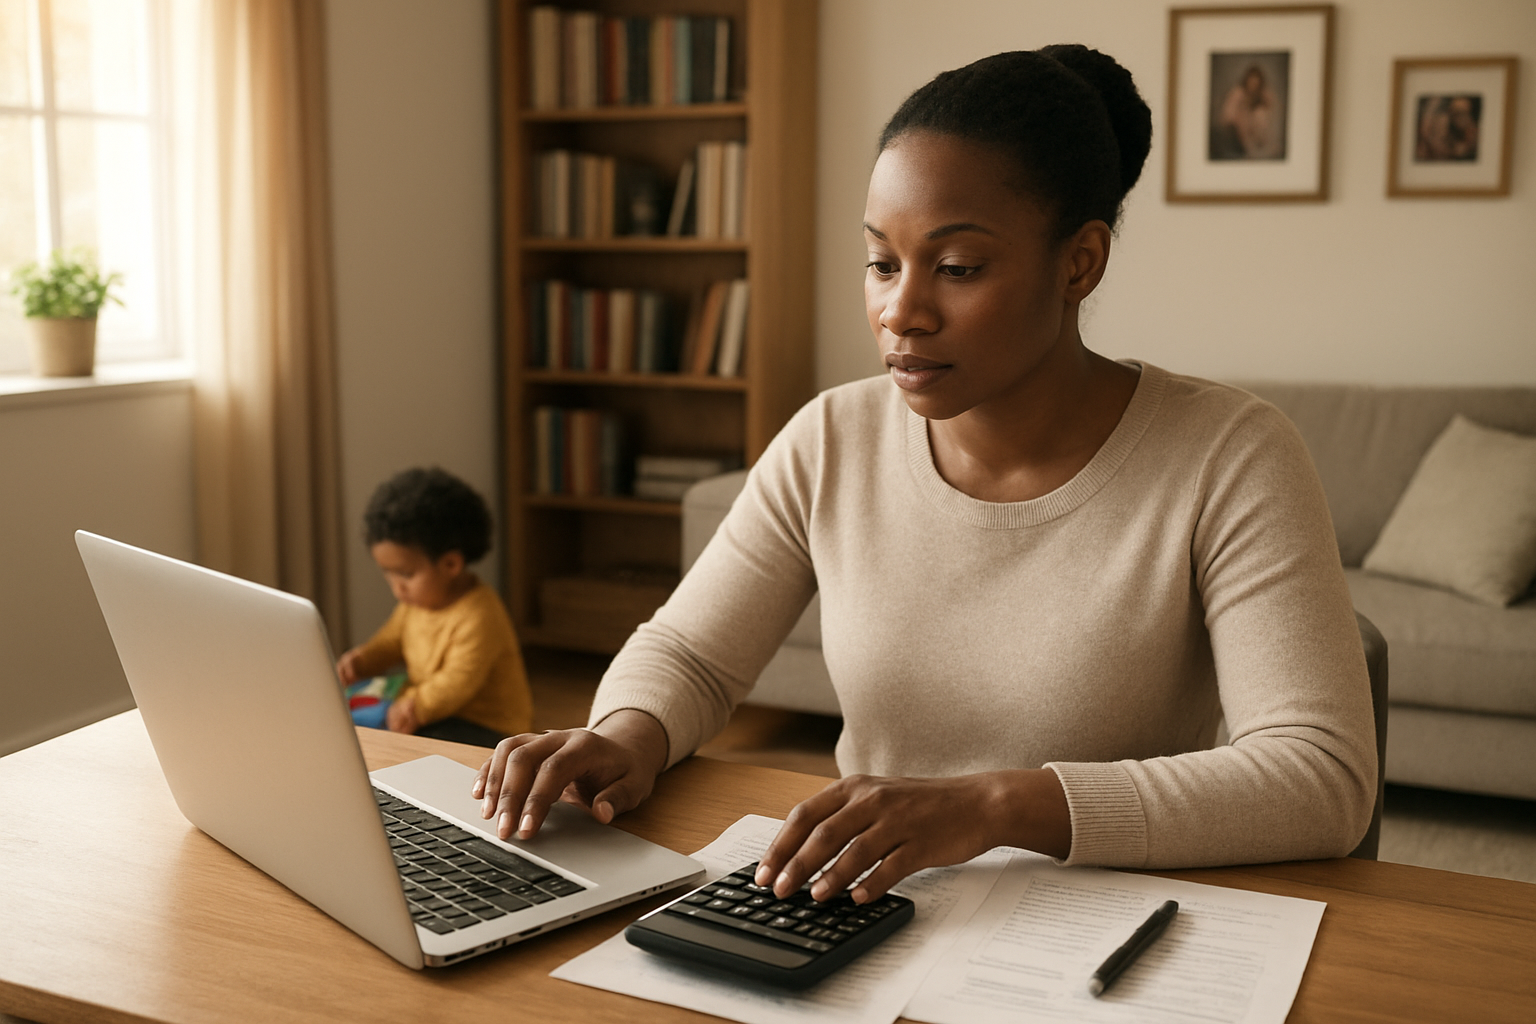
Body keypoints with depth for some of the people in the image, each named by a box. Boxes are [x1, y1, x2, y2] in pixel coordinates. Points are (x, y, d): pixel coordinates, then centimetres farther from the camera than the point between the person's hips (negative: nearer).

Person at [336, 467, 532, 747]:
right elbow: (391, 639, 21)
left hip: (487, 727, -9)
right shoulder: (416, 600, 6)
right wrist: (362, 660, 2)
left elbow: (459, 681, -29)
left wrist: (416, 706, -39)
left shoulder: (479, 617, -24)